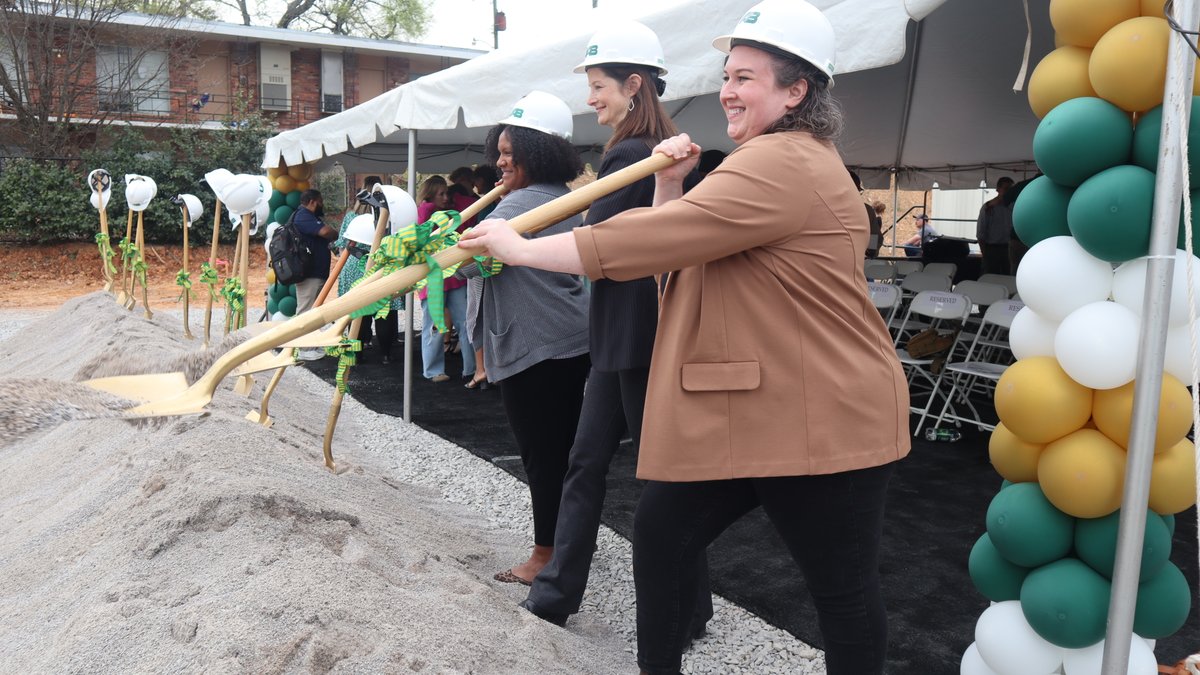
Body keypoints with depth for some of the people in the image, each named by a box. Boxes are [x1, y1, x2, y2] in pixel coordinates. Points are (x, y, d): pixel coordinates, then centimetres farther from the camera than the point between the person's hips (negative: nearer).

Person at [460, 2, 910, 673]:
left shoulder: (784, 165, -18)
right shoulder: (773, 162, 18)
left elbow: (656, 240, -24)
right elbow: (679, 248, 19)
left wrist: (522, 248, -18)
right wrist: (671, 184, 2)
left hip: (823, 419, -11)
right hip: (743, 412, 11)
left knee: (843, 584, 6)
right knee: (661, 532, 13)